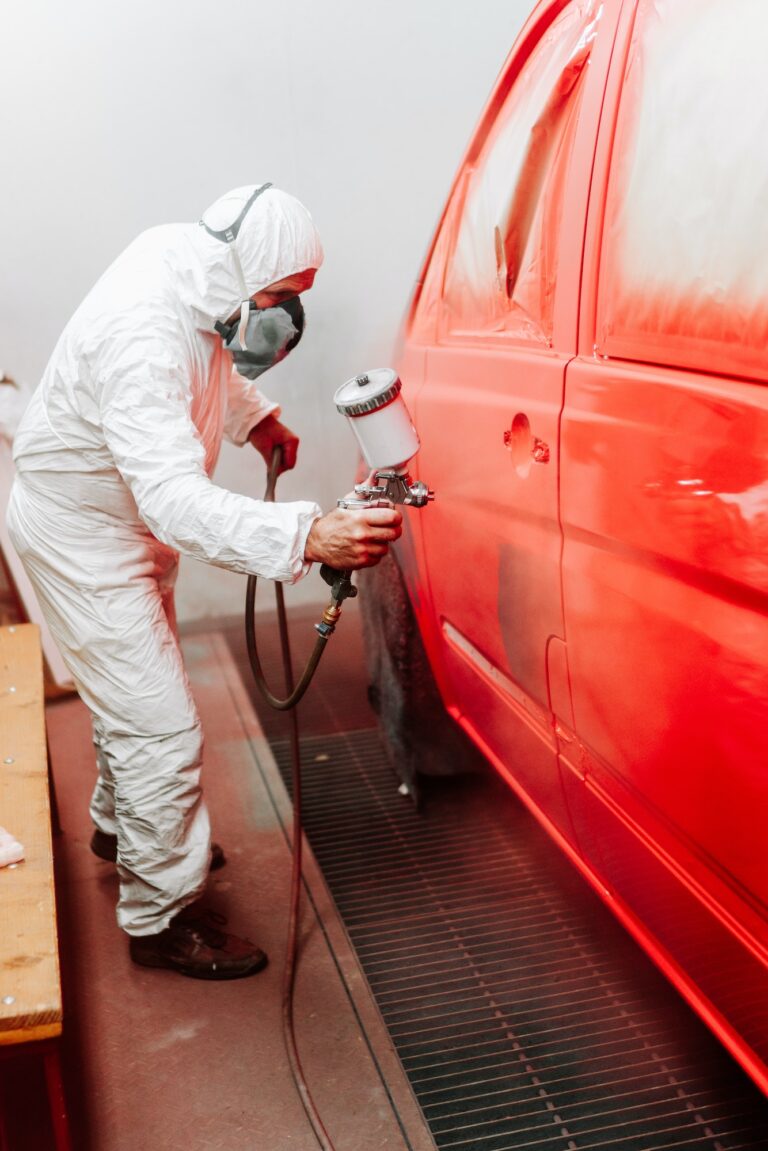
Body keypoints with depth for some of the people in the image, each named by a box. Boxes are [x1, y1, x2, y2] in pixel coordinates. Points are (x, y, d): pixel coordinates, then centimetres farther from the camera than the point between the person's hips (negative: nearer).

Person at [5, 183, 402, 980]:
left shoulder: (189, 267, -9)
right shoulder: (141, 337, -38)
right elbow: (177, 501, -47)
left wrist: (256, 419, 8)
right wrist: (309, 536, -57)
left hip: (131, 521, 10)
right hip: (83, 539, -10)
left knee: (134, 693, 26)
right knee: (163, 730, -7)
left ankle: (120, 826, 50)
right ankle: (160, 920, 10)